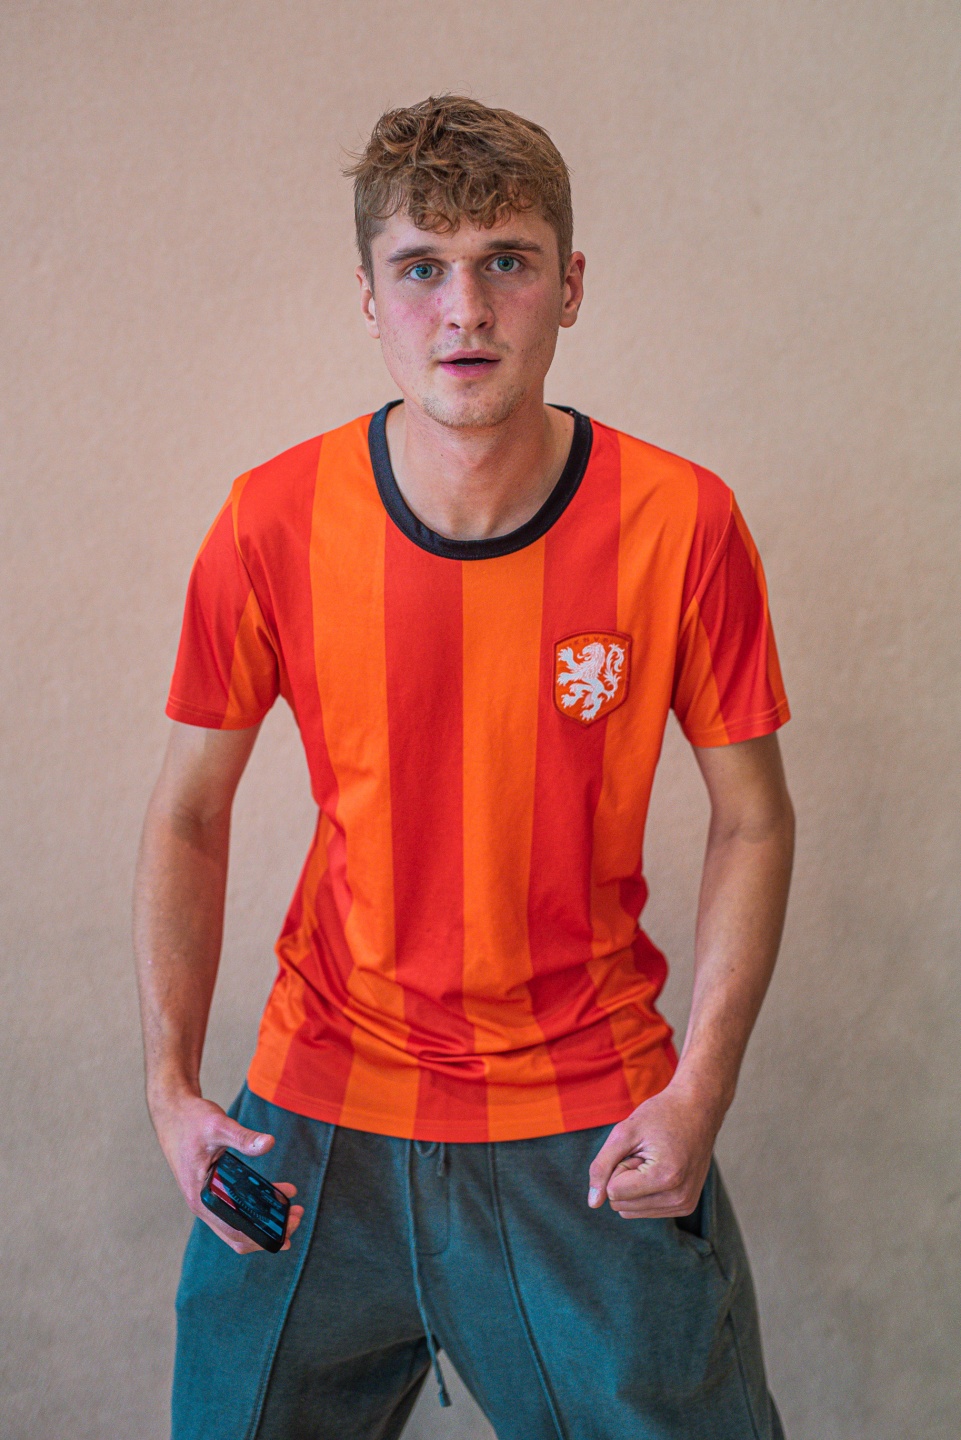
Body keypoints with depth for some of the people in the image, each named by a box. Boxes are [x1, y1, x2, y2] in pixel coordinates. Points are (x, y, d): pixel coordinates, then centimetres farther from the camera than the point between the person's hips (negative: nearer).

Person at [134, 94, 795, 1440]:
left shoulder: (680, 523, -12)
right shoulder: (273, 525, -10)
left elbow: (752, 818, -1)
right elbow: (190, 815, 1)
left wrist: (702, 1087, -10)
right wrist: (171, 1081, -8)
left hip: (593, 1124, 0)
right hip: (324, 1103, 1)